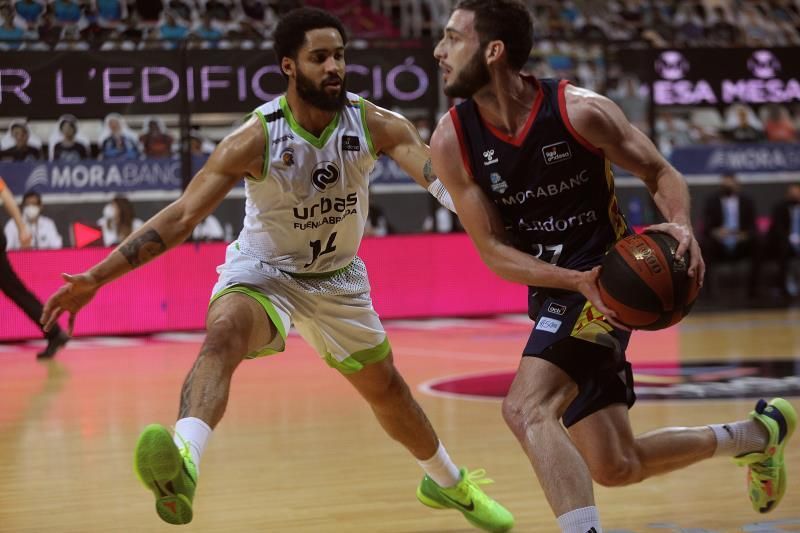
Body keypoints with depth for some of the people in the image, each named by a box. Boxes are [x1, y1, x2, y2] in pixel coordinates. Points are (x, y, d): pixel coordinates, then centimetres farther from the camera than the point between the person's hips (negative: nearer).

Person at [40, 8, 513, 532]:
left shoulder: (375, 125, -18)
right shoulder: (256, 138, -24)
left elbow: (439, 173, -32)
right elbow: (182, 215, -24)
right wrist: (95, 278, -29)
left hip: (338, 278, 4)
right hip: (264, 271, -3)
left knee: (386, 388, 18)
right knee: (223, 334, -37)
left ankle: (447, 482, 46)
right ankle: (182, 466, -59)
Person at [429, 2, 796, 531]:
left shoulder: (580, 110, -16)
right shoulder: (452, 141, -8)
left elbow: (661, 173, -2)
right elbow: (493, 250, -8)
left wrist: (682, 228, -25)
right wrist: (576, 280, -24)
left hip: (608, 276, -6)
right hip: (555, 290, 6)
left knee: (527, 408, -28)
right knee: (616, 466, 13)